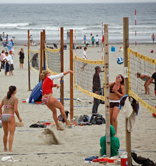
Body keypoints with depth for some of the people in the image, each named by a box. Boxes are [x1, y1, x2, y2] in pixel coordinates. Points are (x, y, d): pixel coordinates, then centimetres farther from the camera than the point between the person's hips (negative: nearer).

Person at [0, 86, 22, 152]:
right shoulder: (15, 99, -6)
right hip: (10, 116, -6)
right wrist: (19, 118, -1)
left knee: (5, 133, 19)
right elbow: (15, 110, -13)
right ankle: (10, 148, -18)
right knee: (11, 133, -6)